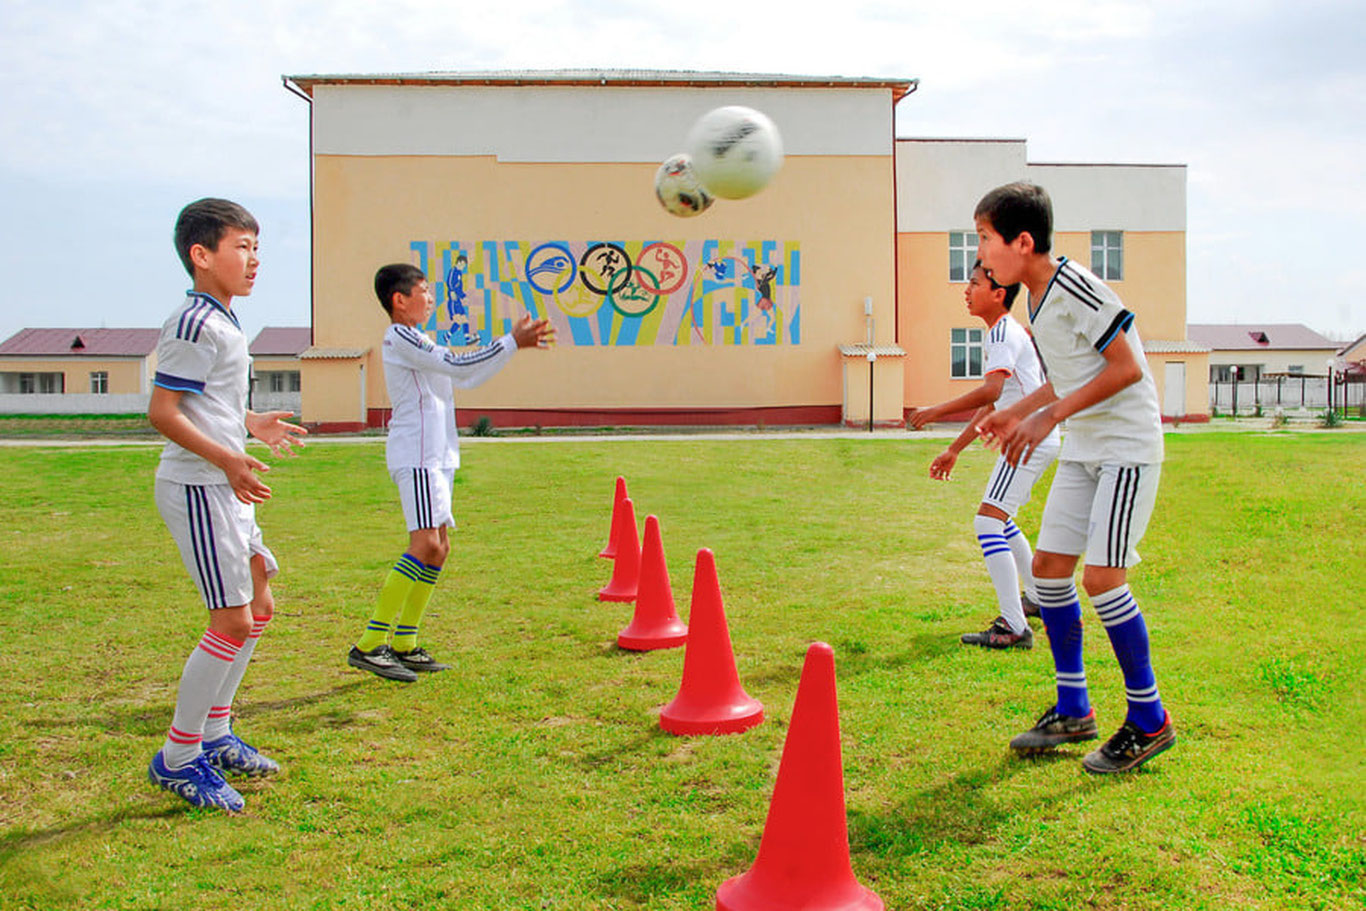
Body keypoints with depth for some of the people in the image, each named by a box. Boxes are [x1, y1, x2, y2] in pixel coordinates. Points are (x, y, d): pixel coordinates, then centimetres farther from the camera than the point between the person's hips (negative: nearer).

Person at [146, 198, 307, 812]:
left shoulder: (222, 323, 15)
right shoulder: (196, 325, -15)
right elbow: (162, 411, -21)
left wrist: (252, 423, 28)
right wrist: (227, 459, -29)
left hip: (226, 490, 11)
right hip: (196, 489, -11)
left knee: (259, 608, 16)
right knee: (232, 621, -9)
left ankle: (214, 736, 27)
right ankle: (177, 758, 3)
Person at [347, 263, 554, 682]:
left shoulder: (413, 341, 22)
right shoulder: (400, 337, -9)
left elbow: (464, 376, 23)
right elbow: (458, 366, -18)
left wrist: (514, 342, 18)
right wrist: (512, 343, -14)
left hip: (435, 455, 10)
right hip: (416, 455, -10)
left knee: (437, 548, 9)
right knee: (426, 544, -17)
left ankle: (404, 645, 13)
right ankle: (369, 646, -16)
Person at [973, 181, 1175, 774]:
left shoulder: (1074, 288, -19)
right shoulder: (1037, 299, 9)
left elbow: (1126, 368, -21)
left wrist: (1051, 416, -23)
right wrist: (1016, 413, 13)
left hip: (1128, 445, -9)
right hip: (1082, 448, 10)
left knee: (1101, 577, -12)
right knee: (1048, 565, 7)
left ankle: (1149, 720, 5)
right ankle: (1073, 710, 19)